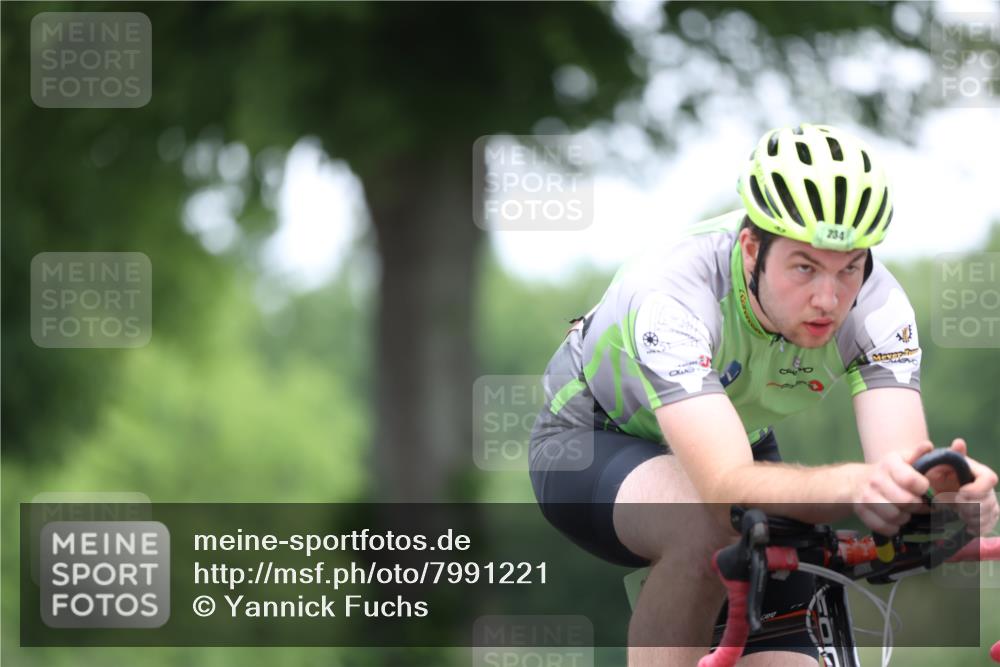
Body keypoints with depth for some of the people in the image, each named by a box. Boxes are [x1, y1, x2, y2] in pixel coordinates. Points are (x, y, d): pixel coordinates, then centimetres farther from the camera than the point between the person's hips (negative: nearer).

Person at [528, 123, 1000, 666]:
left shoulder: (875, 302, -26)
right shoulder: (671, 292, -39)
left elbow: (903, 465, -37)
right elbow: (727, 486, -51)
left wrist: (946, 490, -61)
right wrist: (854, 485, -70)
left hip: (740, 443, 5)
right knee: (711, 527, -38)